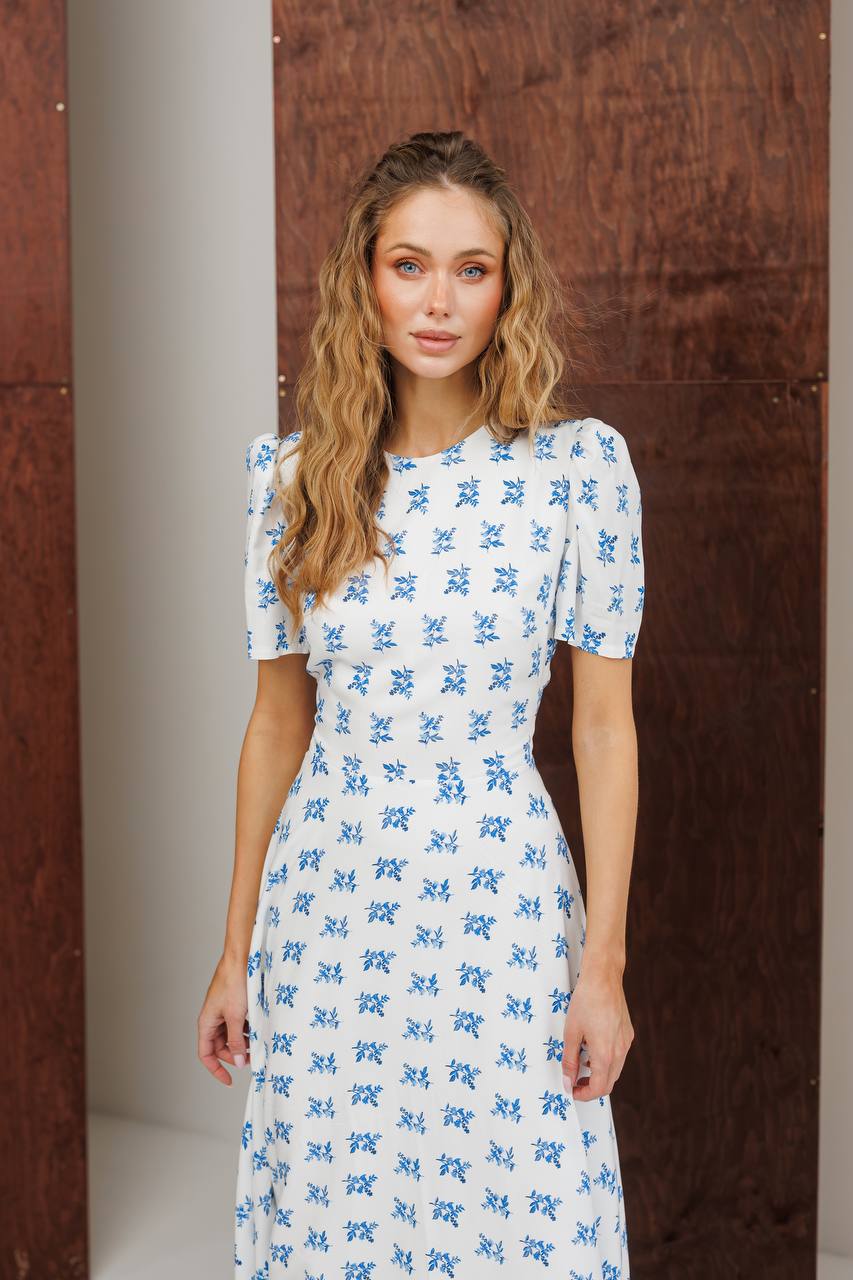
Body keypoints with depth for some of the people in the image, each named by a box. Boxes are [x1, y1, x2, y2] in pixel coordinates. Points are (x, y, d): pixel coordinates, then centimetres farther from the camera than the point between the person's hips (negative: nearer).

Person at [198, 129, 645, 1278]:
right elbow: (277, 723, 7)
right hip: (328, 907, 2)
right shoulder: (293, 475, 0)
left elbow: (604, 727, -3)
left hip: (502, 901, -2)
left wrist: (603, 966, -5)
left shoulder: (580, 465, -7)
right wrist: (235, 954, 9)